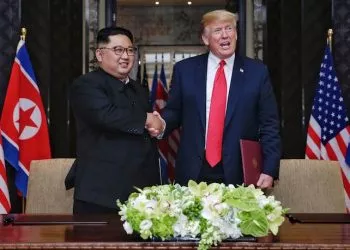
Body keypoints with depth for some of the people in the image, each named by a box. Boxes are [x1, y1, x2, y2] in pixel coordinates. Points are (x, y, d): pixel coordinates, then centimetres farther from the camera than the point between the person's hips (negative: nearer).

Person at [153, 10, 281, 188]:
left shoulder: (257, 72, 3)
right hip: (192, 172, 1)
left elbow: (269, 126, 2)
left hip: (238, 175, -1)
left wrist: (269, 170, -7)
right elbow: (174, 111, 12)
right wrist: (162, 124, -11)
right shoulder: (185, 69, 5)